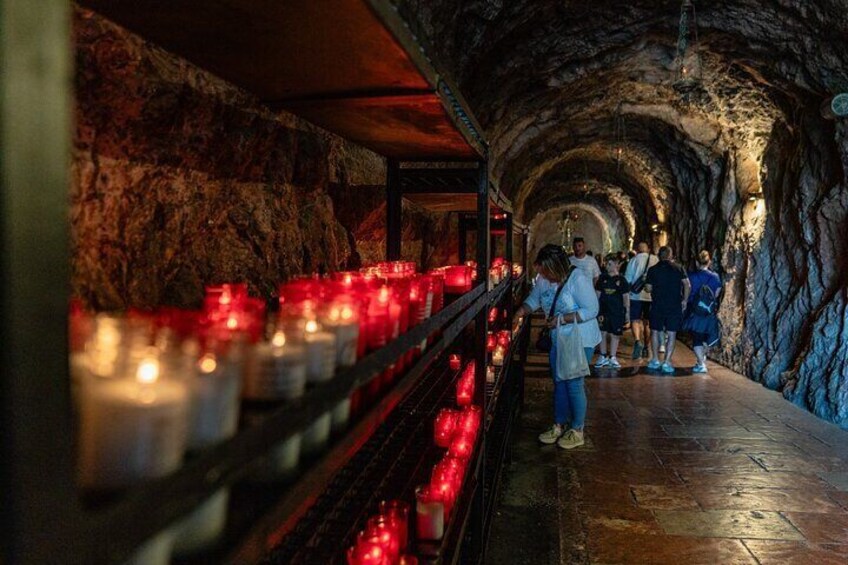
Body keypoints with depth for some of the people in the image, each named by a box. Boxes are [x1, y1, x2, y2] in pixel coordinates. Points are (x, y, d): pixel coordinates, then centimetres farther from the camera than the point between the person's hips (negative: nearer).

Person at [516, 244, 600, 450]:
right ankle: (559, 425, 27)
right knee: (559, 382, 13)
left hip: (580, 339, -7)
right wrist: (523, 310, -9)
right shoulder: (544, 280, -4)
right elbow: (534, 299, 11)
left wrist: (562, 319, -27)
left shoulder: (577, 279, -23)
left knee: (574, 383, -2)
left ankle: (577, 431, 13)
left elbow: (591, 309, -23)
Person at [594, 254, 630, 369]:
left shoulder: (621, 280, -1)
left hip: (617, 311, -1)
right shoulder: (603, 278, 4)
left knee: (615, 335, 5)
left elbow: (626, 297, 3)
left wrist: (627, 311, 0)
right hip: (604, 311, 1)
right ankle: (603, 357, 11)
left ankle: (612, 358, 14)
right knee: (602, 333, 1)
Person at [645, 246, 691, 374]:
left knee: (655, 332, 15)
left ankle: (655, 360, 16)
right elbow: (687, 285, -7)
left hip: (657, 305, 0)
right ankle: (667, 363, -3)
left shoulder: (652, 270, 1)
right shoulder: (678, 268, 1)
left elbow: (648, 288, 0)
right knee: (671, 335, 2)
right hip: (675, 306, 0)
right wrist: (685, 300, 3)